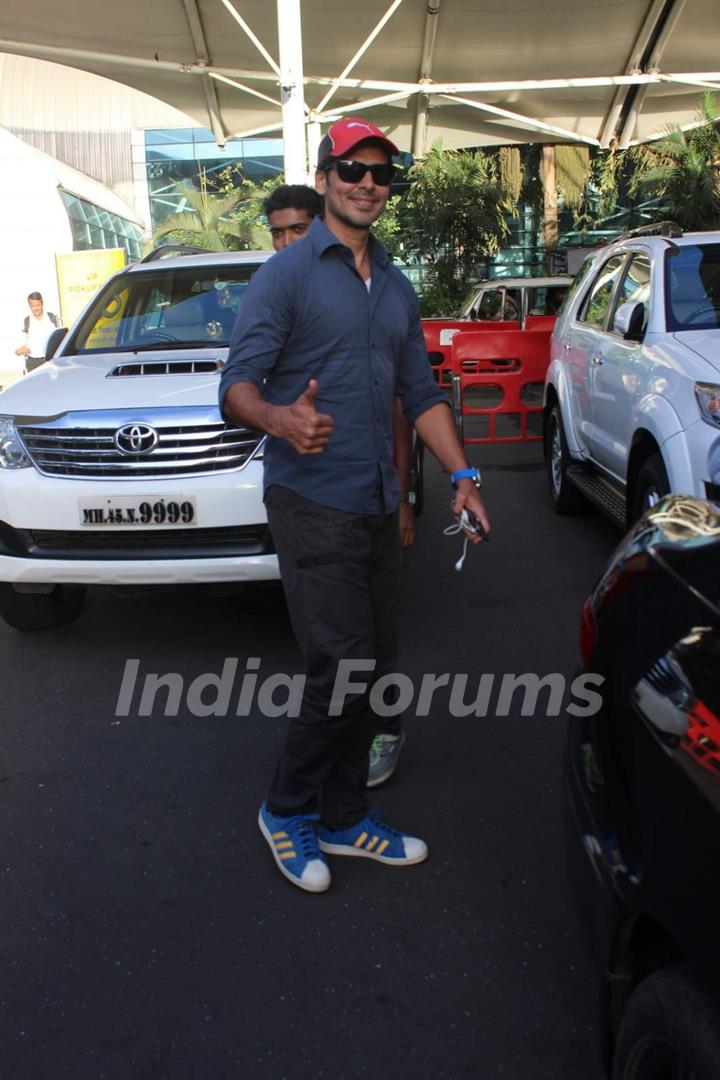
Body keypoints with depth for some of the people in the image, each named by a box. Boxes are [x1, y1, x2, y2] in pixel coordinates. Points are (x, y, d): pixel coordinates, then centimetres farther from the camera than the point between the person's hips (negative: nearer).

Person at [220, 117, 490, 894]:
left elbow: (420, 393, 19)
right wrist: (281, 419, -35)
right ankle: (287, 809, 14)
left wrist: (462, 476, 10)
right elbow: (237, 384, -13)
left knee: (373, 666, 9)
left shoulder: (396, 288, 18)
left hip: (377, 505, 7)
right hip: (312, 503, -7)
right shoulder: (286, 275, -4)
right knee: (341, 667, -10)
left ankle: (342, 817, 25)